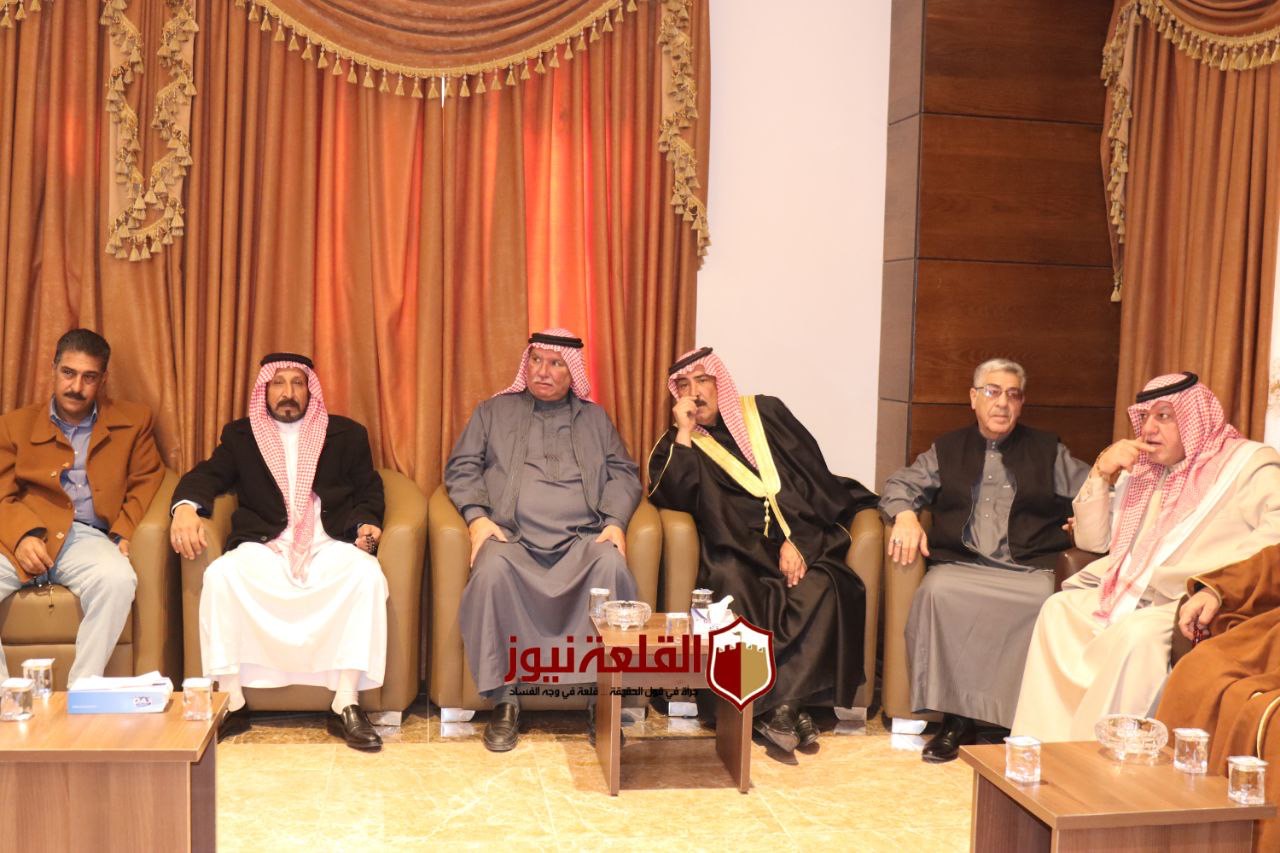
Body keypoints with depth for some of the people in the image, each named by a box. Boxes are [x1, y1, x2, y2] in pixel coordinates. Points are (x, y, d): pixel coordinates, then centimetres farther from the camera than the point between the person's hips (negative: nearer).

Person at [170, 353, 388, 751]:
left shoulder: (347, 434, 19)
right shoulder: (241, 435, 19)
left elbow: (369, 490, 15)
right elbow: (208, 474, 7)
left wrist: (366, 522, -8)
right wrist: (185, 506, -15)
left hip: (329, 545, 0)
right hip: (264, 548, 0)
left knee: (366, 573, -33)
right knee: (220, 575, -32)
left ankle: (346, 705, -29)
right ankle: (231, 704, -22)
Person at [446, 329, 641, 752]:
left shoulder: (594, 418, 25)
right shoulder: (494, 411, 22)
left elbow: (623, 474, 16)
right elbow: (461, 468, 13)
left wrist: (615, 520, -4)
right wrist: (477, 516, -5)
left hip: (582, 539, 1)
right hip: (512, 537, 0)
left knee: (612, 566, -34)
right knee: (493, 568, -36)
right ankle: (505, 699, -23)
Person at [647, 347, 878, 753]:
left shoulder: (765, 414, 13)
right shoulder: (679, 443, 14)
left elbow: (810, 477, 5)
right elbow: (670, 499, -4)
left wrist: (794, 541, -9)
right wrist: (684, 434, -7)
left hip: (798, 538, 1)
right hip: (735, 549, 0)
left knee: (820, 587, -32)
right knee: (731, 585, -35)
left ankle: (781, 703, -26)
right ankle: (784, 705, -28)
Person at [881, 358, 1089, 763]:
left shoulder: (1047, 450, 22)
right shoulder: (948, 449, 24)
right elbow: (901, 484, 19)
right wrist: (905, 514, -2)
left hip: (1030, 572, 0)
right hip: (960, 566, 1)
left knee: (1051, 604, -36)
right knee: (937, 592, -35)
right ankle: (956, 718, -25)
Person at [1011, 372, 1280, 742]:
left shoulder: (1248, 463, 0)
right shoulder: (1141, 471, 21)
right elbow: (1092, 540, 19)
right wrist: (1101, 473, 5)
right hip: (1130, 596, 7)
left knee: (1137, 633, -33)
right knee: (1059, 609, -14)